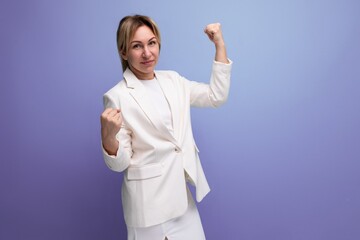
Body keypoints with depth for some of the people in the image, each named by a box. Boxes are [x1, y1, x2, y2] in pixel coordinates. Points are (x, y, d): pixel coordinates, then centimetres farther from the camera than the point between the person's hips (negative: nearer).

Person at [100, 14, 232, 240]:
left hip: (182, 192, 6)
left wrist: (220, 44, 4)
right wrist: (108, 136, -32)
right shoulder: (117, 96, -13)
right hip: (150, 198, -5)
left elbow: (216, 96, 7)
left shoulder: (173, 80, 4)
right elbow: (119, 163, -10)